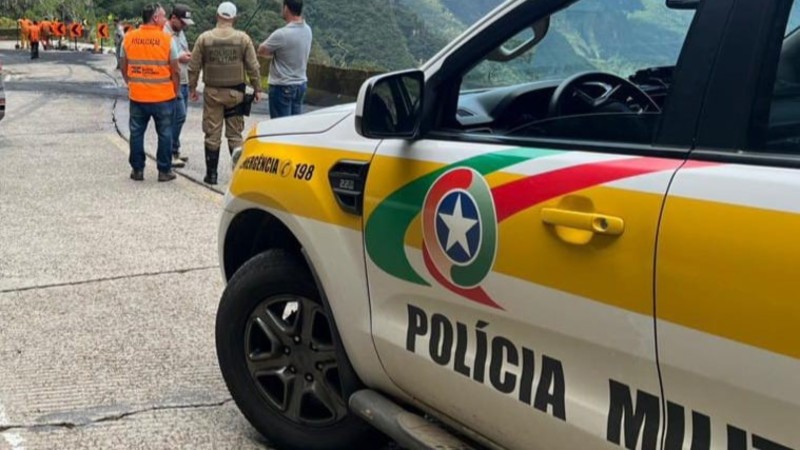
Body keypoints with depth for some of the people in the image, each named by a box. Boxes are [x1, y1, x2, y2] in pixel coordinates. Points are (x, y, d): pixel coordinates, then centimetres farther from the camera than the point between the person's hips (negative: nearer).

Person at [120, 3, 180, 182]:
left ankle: (137, 170, 17)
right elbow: (175, 70, -6)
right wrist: (175, 91, 7)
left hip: (137, 96, 3)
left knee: (136, 133, 13)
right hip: (163, 96, -3)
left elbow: (124, 67, 8)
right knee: (164, 134, 8)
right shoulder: (166, 39, -10)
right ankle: (164, 171, 12)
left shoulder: (128, 38, 0)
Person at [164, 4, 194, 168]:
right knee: (179, 116, -12)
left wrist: (188, 56, 6)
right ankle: (172, 152, -4)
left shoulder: (180, 32, 16)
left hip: (183, 82, 9)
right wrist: (179, 58, -20)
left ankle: (174, 151, 18)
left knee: (179, 117, 11)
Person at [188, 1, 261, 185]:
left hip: (212, 92, 0)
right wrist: (257, 89, 8)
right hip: (235, 92, 0)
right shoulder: (243, 39, -3)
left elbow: (194, 67, 1)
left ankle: (211, 174, 9)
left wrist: (192, 88, 12)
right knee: (235, 134, 8)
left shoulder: (204, 38, -3)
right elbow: (253, 67, -2)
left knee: (212, 134, 6)